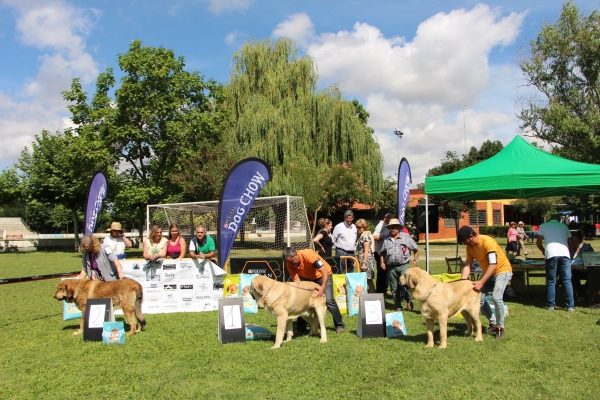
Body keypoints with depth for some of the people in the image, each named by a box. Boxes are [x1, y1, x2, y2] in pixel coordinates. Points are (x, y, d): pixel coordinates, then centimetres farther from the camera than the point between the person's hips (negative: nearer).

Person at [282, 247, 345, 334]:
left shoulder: (308, 254, -36)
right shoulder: (289, 264, -20)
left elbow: (325, 271, -37)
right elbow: (297, 281, -19)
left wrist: (323, 287, -47)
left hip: (322, 275, -4)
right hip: (306, 278, 5)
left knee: (329, 300, -16)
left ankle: (339, 325, 1)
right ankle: (300, 327, 7)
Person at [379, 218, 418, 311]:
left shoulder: (406, 237, 4)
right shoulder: (386, 240, 13)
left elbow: (415, 249, 9)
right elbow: (382, 252, 21)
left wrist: (415, 260, 0)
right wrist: (382, 262, 10)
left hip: (403, 265, -3)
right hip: (391, 267, 3)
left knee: (404, 284, -14)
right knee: (394, 288, 6)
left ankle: (409, 301, 12)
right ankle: (398, 306, 16)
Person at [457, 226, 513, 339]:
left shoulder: (488, 242, -28)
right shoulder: (469, 247, -6)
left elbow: (493, 264, -33)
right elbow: (467, 265, -9)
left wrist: (481, 282, -39)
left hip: (502, 270, -7)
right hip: (488, 272, 7)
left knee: (496, 297, -25)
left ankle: (500, 327, -5)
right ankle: (493, 323, 17)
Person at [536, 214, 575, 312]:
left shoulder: (543, 226, 15)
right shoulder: (563, 226, 21)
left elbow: (538, 243, 13)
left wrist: (543, 251, 30)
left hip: (551, 254, -1)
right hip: (564, 254, 1)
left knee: (551, 281, 6)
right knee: (567, 281, 5)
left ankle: (551, 305, 8)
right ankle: (570, 306, 4)